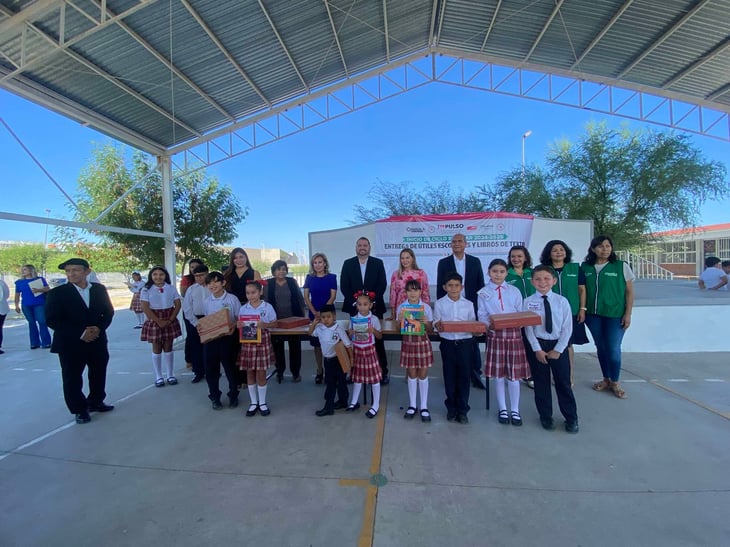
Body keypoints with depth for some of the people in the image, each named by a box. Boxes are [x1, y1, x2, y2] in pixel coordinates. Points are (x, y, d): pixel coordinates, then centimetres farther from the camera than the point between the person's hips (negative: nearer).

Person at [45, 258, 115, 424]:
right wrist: (80, 333, -18)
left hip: (97, 341, 3)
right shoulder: (58, 293, -8)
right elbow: (52, 320, -11)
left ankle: (95, 402, 35)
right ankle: (79, 410, 22)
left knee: (98, 374, 15)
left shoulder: (99, 289, 2)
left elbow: (108, 311, 7)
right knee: (72, 378, 5)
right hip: (70, 344, -3)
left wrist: (99, 328, -13)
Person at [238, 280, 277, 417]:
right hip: (247, 342, 2)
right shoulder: (243, 308, 1)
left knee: (261, 373, 4)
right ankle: (253, 402, 25)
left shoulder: (267, 307, -6)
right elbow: (239, 324, 5)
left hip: (262, 341, -2)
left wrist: (265, 325, -21)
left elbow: (274, 323, -2)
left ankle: (262, 403, 21)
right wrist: (239, 325, -18)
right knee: (250, 373, 10)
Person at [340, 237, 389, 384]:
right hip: (355, 307, 1)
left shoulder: (378, 263, 5)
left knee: (378, 340, 3)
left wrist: (372, 301, -12)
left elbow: (382, 284, -2)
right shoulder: (348, 264, 7)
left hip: (374, 307, 0)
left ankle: (382, 372, 10)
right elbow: (344, 286, 1)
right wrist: (355, 302, -10)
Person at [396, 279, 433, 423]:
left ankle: (424, 407, 19)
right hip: (408, 342, 1)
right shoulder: (401, 308, -2)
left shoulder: (426, 307, -4)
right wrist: (400, 319, -18)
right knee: (412, 374, 10)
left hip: (423, 342, 0)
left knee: (423, 374, 6)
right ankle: (412, 405, 24)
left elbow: (430, 329, 0)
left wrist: (426, 322, -21)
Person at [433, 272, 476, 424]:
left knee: (464, 376, 6)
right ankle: (451, 408, 24)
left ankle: (462, 410, 19)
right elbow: (436, 322, 0)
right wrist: (438, 326, -22)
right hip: (447, 343, -1)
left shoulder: (468, 304, 3)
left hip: (465, 343, 1)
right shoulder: (439, 303, 0)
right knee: (449, 376, 8)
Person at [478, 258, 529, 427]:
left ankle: (515, 410, 21)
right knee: (498, 375, 6)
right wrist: (489, 323, -19)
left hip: (514, 334, 1)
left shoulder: (515, 291, 6)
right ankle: (503, 409, 22)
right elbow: (482, 316, 1)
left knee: (514, 374, 5)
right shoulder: (483, 293, 3)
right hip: (495, 335, 0)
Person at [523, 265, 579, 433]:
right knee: (541, 383, 10)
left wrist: (558, 350, -8)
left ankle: (571, 418, 27)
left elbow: (567, 328, -4)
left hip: (558, 345, 0)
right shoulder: (528, 302, -6)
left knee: (563, 383, 10)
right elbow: (528, 328, -6)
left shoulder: (562, 301, -5)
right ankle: (545, 416, 27)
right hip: (537, 345, 0)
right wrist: (537, 350, -10)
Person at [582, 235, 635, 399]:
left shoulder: (621, 266, -3)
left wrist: (628, 314, -5)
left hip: (615, 315, -2)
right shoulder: (585, 267, 3)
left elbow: (630, 292, 0)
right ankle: (606, 379, 28)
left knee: (613, 348, -1)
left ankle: (615, 382, 19)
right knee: (601, 347, 12)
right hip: (593, 315, 2)